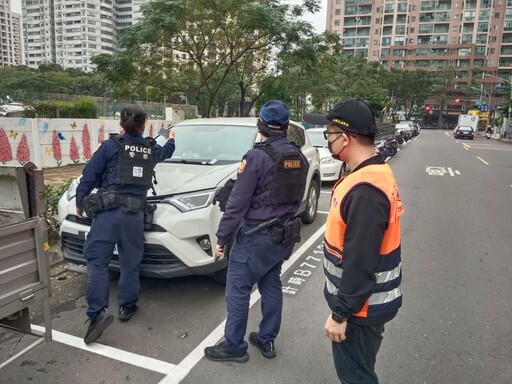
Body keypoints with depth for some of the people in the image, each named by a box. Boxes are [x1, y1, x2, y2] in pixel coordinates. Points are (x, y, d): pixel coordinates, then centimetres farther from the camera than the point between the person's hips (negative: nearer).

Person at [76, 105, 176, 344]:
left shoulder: (110, 146, 0)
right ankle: (127, 307, 25)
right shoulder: (152, 149, 9)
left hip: (108, 210, -3)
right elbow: (165, 152, 35)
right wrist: (171, 139, 56)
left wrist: (80, 202, 14)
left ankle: (98, 312, -6)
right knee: (130, 262, 13)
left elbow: (89, 176, 1)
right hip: (135, 213, 3)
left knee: (97, 260, 2)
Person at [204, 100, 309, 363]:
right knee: (271, 286, 18)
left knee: (237, 290, 5)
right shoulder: (299, 157, 4)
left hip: (257, 235, -8)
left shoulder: (258, 156, -17)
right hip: (284, 233, 8)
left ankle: (234, 346, 16)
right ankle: (266, 340, 30)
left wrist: (222, 237, -9)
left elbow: (237, 202, -17)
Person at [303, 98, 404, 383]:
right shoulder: (376, 174, 3)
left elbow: (360, 264, -29)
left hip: (361, 307, -9)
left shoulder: (365, 191, -30)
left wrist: (341, 313, -18)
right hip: (369, 300, 9)